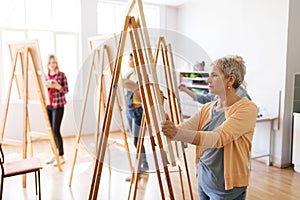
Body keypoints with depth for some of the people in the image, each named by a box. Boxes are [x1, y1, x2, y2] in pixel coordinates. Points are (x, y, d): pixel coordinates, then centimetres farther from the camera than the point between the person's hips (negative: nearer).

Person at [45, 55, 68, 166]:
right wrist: (47, 86, -7)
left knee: (56, 131, -9)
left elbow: (66, 90, -6)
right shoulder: (46, 76, 11)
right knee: (51, 131, 8)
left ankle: (61, 157, -2)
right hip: (48, 105, 6)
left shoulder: (61, 75, -4)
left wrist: (57, 86, -22)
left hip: (58, 105, -6)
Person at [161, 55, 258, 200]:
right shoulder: (207, 108, 5)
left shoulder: (247, 108, -16)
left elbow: (219, 138, -30)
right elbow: (183, 129, -4)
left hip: (227, 186, -5)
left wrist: (177, 133, -39)